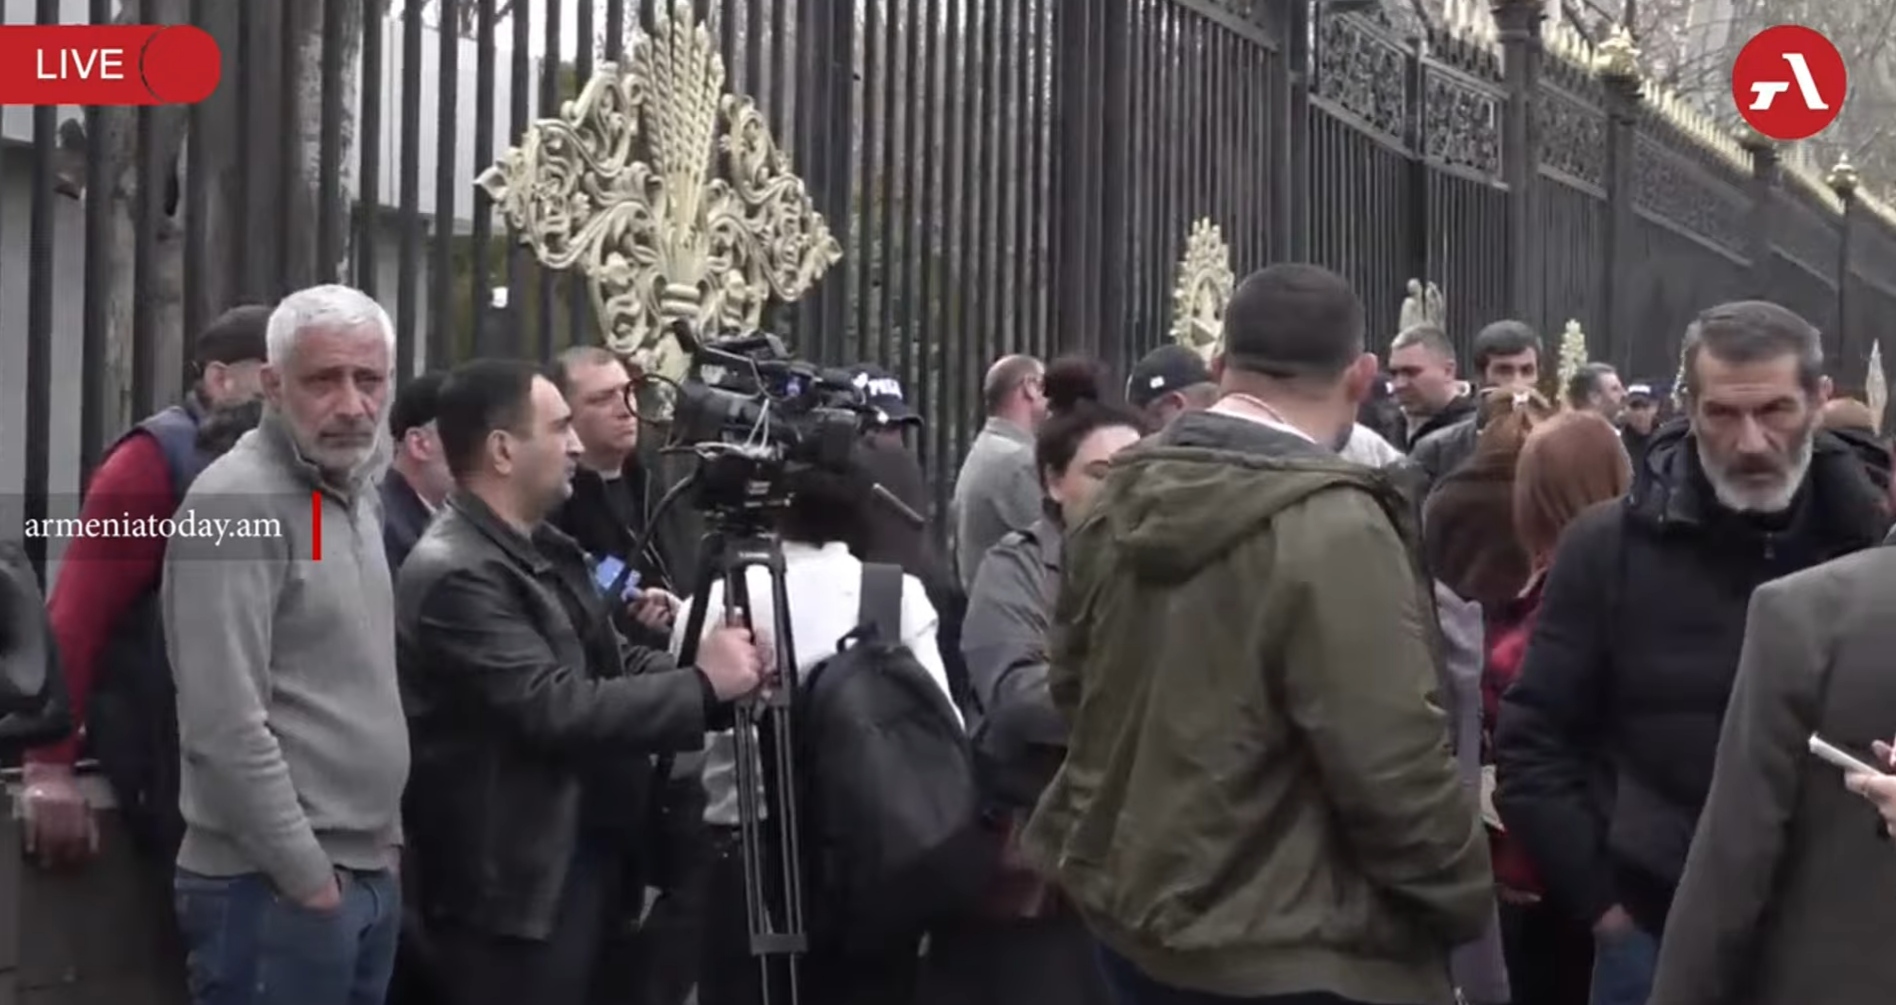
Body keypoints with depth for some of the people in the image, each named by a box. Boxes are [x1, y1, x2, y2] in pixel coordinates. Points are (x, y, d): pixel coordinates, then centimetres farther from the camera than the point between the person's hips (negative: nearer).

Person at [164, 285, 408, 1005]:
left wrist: (383, 838, 15)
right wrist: (308, 875, -17)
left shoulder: (356, 495, 13)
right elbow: (224, 726, -21)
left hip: (368, 874, 8)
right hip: (274, 886, -8)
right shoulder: (237, 502, -16)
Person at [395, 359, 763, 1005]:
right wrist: (703, 685, -19)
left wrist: (715, 670, -6)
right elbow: (560, 710, -26)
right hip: (518, 884, -9)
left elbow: (609, 663, 12)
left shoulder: (545, 547, 11)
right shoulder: (455, 574, -21)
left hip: (586, 859, 9)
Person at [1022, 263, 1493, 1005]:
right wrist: (1462, 899, -7)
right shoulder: (1332, 527, -22)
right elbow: (1394, 768, -23)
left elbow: (1071, 689, 15)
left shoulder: (1119, 503, 2)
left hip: (1134, 919, 8)